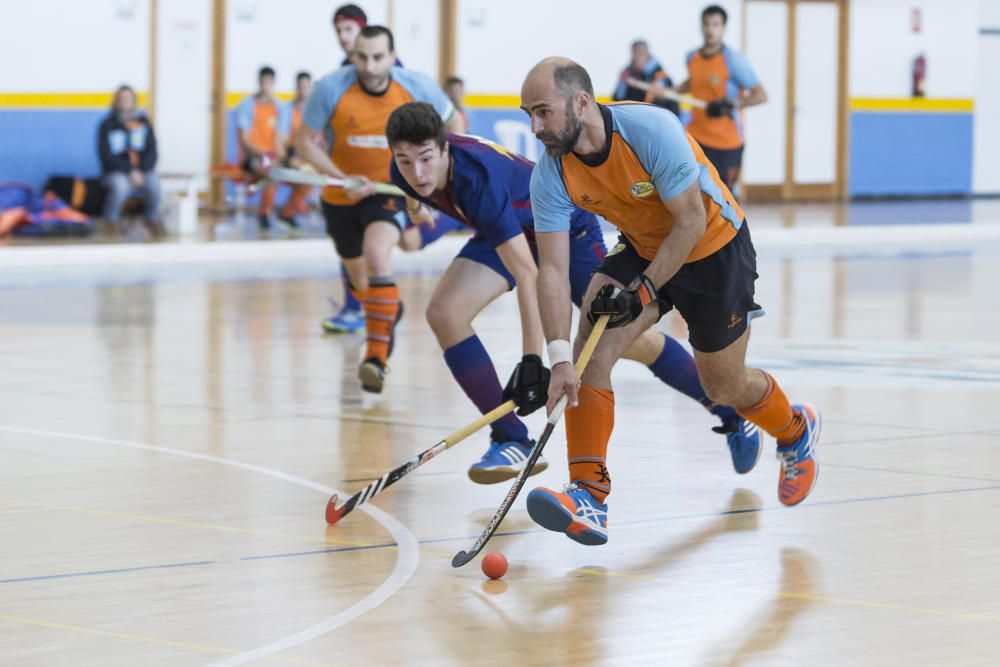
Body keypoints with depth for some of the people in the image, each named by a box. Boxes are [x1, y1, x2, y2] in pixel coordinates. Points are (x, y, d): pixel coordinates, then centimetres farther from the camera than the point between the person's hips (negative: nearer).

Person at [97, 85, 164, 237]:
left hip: (142, 170, 2)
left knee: (153, 184, -31)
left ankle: (152, 219, -2)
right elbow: (107, 156, -9)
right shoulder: (108, 125, -2)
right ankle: (111, 223, -11)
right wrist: (130, 172, -20)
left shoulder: (143, 122, 6)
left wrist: (141, 171, -15)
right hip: (115, 172, -2)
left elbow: (152, 152, 3)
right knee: (120, 186, -38)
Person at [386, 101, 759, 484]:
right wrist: (414, 205, 30)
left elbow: (527, 274, -46)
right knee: (444, 313, -17)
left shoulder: (479, 180, -43)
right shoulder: (407, 171, -22)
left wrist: (531, 362, -49)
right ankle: (510, 440, -11)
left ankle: (733, 413, 17)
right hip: (506, 230, 6)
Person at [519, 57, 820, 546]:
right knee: (592, 350, -20)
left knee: (724, 388, 9)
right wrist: (559, 359, -32)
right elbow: (552, 269, -22)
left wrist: (644, 290, -29)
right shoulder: (551, 174, -19)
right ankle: (589, 497, -21)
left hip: (715, 249, -4)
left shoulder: (651, 130, -33)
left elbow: (691, 222, -25)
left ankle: (796, 431, 42)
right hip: (642, 250, 4)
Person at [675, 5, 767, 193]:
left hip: (728, 141, -4)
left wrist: (732, 104, -27)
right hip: (697, 136, 4)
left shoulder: (734, 60, -13)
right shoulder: (692, 57, 4)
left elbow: (761, 95, -15)